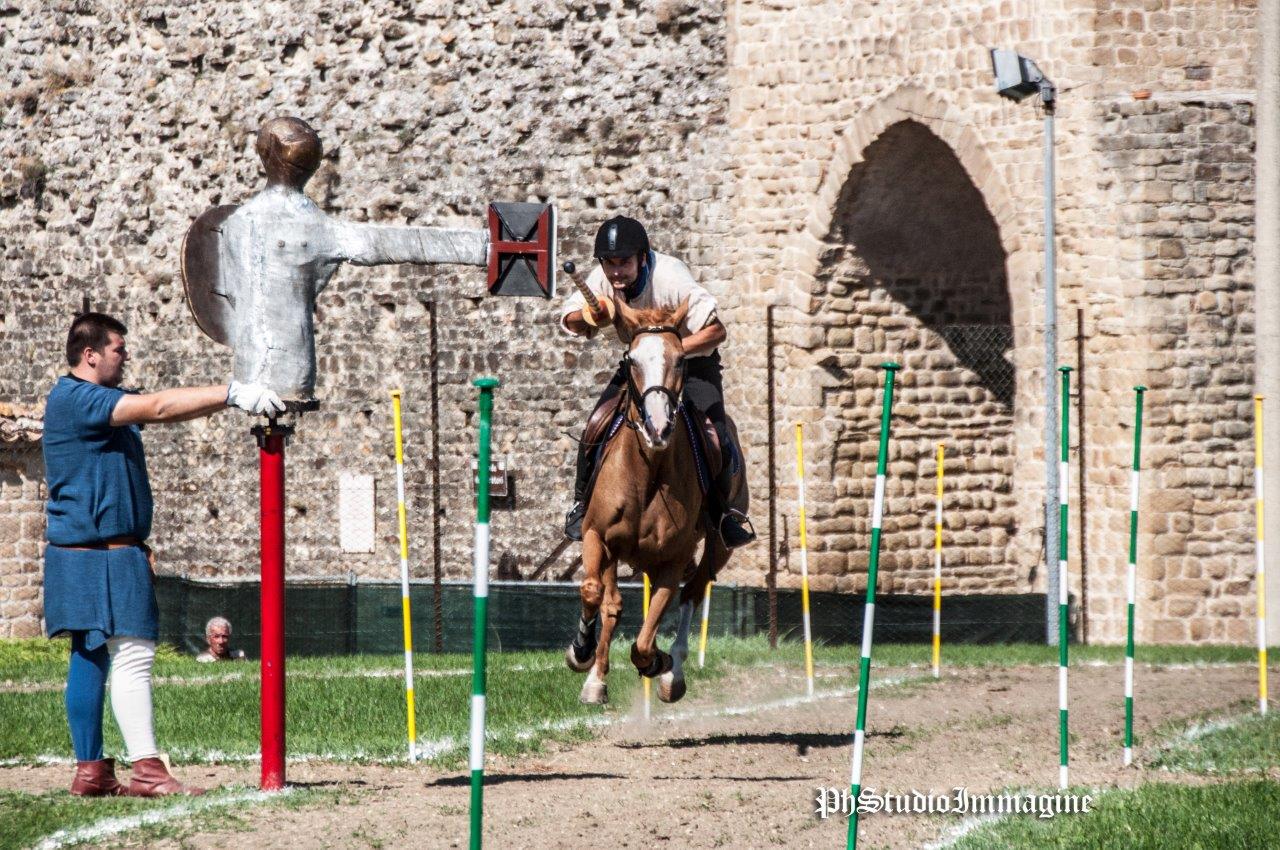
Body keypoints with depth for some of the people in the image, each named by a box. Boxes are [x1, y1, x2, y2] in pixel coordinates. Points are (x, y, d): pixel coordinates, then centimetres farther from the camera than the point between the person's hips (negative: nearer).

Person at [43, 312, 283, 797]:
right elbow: (158, 407, -21)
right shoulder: (74, 399, -13)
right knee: (132, 653, -14)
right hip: (96, 552, -11)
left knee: (92, 656, 9)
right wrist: (232, 394, -22)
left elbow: (166, 411, 16)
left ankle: (90, 771, 10)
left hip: (113, 552, 11)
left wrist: (231, 399, 3)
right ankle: (146, 769, -18)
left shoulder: (105, 401, 19)